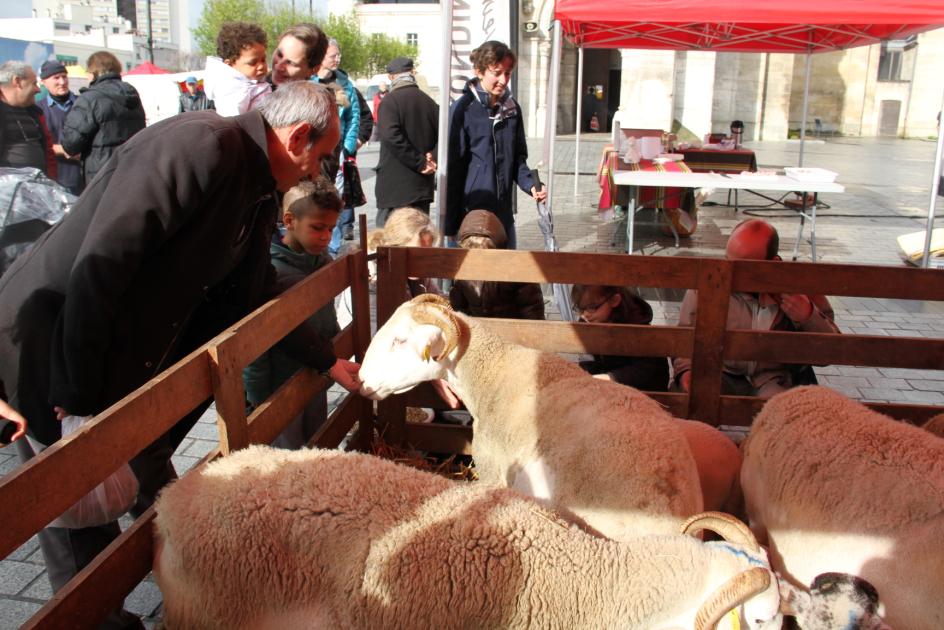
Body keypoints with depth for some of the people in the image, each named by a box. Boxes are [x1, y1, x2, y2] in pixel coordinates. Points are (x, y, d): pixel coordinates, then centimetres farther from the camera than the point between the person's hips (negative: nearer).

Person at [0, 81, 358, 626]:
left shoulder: (258, 195, 7)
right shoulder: (200, 146, -24)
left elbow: (258, 296, 18)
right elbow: (100, 264, -29)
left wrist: (330, 362, 20)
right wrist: (76, 391, -25)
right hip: (49, 341, -8)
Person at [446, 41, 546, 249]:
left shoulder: (512, 109, 8)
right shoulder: (464, 108, -9)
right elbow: (452, 167, -9)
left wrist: (530, 184, -5)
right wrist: (450, 224, -11)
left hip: (503, 213, 6)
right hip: (471, 213, -6)